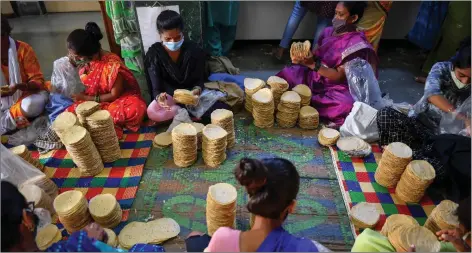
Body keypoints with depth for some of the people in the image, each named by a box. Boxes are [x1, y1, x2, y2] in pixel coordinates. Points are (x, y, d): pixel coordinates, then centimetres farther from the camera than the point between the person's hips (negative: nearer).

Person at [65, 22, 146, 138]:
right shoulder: (84, 60, -7)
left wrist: (87, 98, -15)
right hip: (92, 100, 5)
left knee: (136, 108, -37)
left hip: (118, 98, -5)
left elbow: (115, 95, -18)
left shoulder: (112, 65, -27)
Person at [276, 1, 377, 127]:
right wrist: (304, 57, -16)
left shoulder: (357, 45, -16)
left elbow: (339, 76, -19)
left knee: (347, 104, -37)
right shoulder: (329, 31, 3)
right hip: (314, 77, 6)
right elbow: (315, 54, 8)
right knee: (285, 76, -12)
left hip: (334, 87, -5)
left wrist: (312, 64, -27)